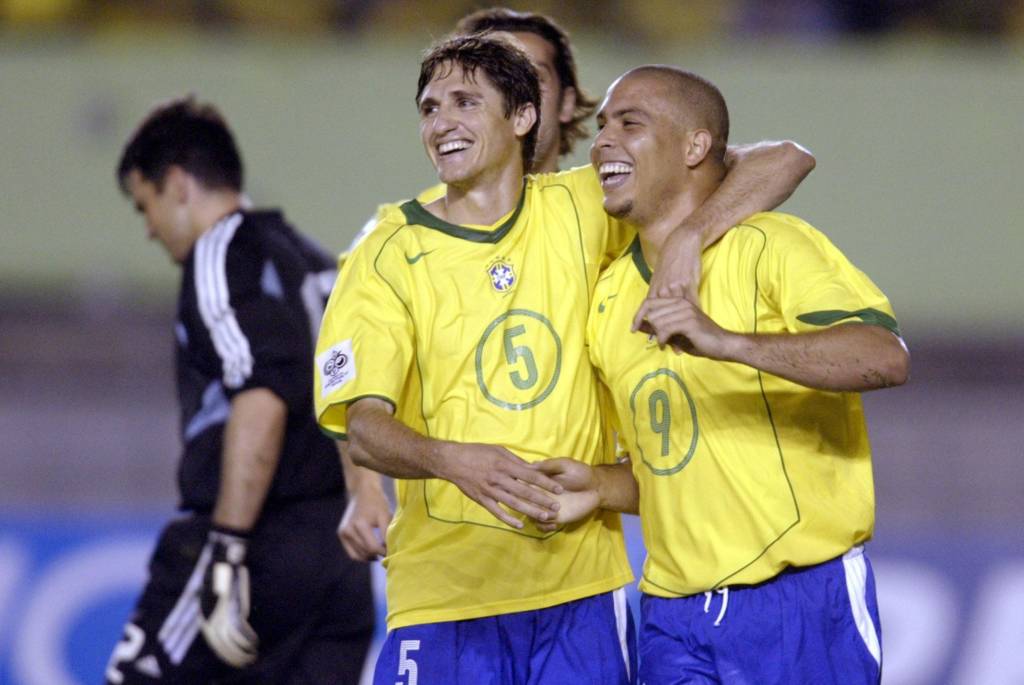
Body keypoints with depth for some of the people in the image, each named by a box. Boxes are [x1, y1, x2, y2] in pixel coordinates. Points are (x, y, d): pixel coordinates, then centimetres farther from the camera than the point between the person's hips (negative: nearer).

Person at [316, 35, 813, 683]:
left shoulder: (580, 211, 4)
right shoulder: (388, 256, -1)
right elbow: (364, 424, -11)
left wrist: (687, 239, -14)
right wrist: (451, 460, -31)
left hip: (584, 585, 2)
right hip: (446, 593, -2)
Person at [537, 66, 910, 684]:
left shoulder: (770, 246, -8)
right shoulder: (610, 297, 14)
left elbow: (887, 358, -24)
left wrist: (725, 341, -34)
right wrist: (601, 486, 1)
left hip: (803, 607, -6)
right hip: (674, 620, 6)